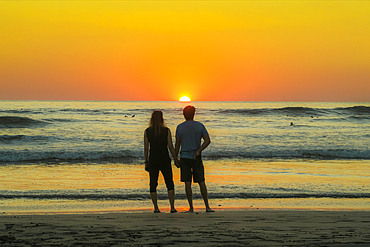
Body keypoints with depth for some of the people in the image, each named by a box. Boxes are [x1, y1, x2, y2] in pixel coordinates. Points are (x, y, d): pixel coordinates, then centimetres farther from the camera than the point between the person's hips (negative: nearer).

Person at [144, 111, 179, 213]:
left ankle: (156, 208, 6)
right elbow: (171, 147, -5)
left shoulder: (147, 131, -1)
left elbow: (146, 148, 0)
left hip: (152, 160, 1)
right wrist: (176, 160, 4)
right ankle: (172, 207, -2)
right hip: (165, 160, -1)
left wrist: (146, 162, 9)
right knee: (170, 184, 6)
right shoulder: (166, 131, -5)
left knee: (153, 185, 8)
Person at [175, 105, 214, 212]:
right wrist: (198, 151, -12)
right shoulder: (200, 126, 2)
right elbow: (207, 141, -9)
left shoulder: (180, 127, 1)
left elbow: (177, 144, 0)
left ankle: (191, 207, -3)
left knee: (187, 183, 0)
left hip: (184, 158, 0)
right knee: (201, 182, 5)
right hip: (196, 158, 0)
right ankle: (207, 206, 3)